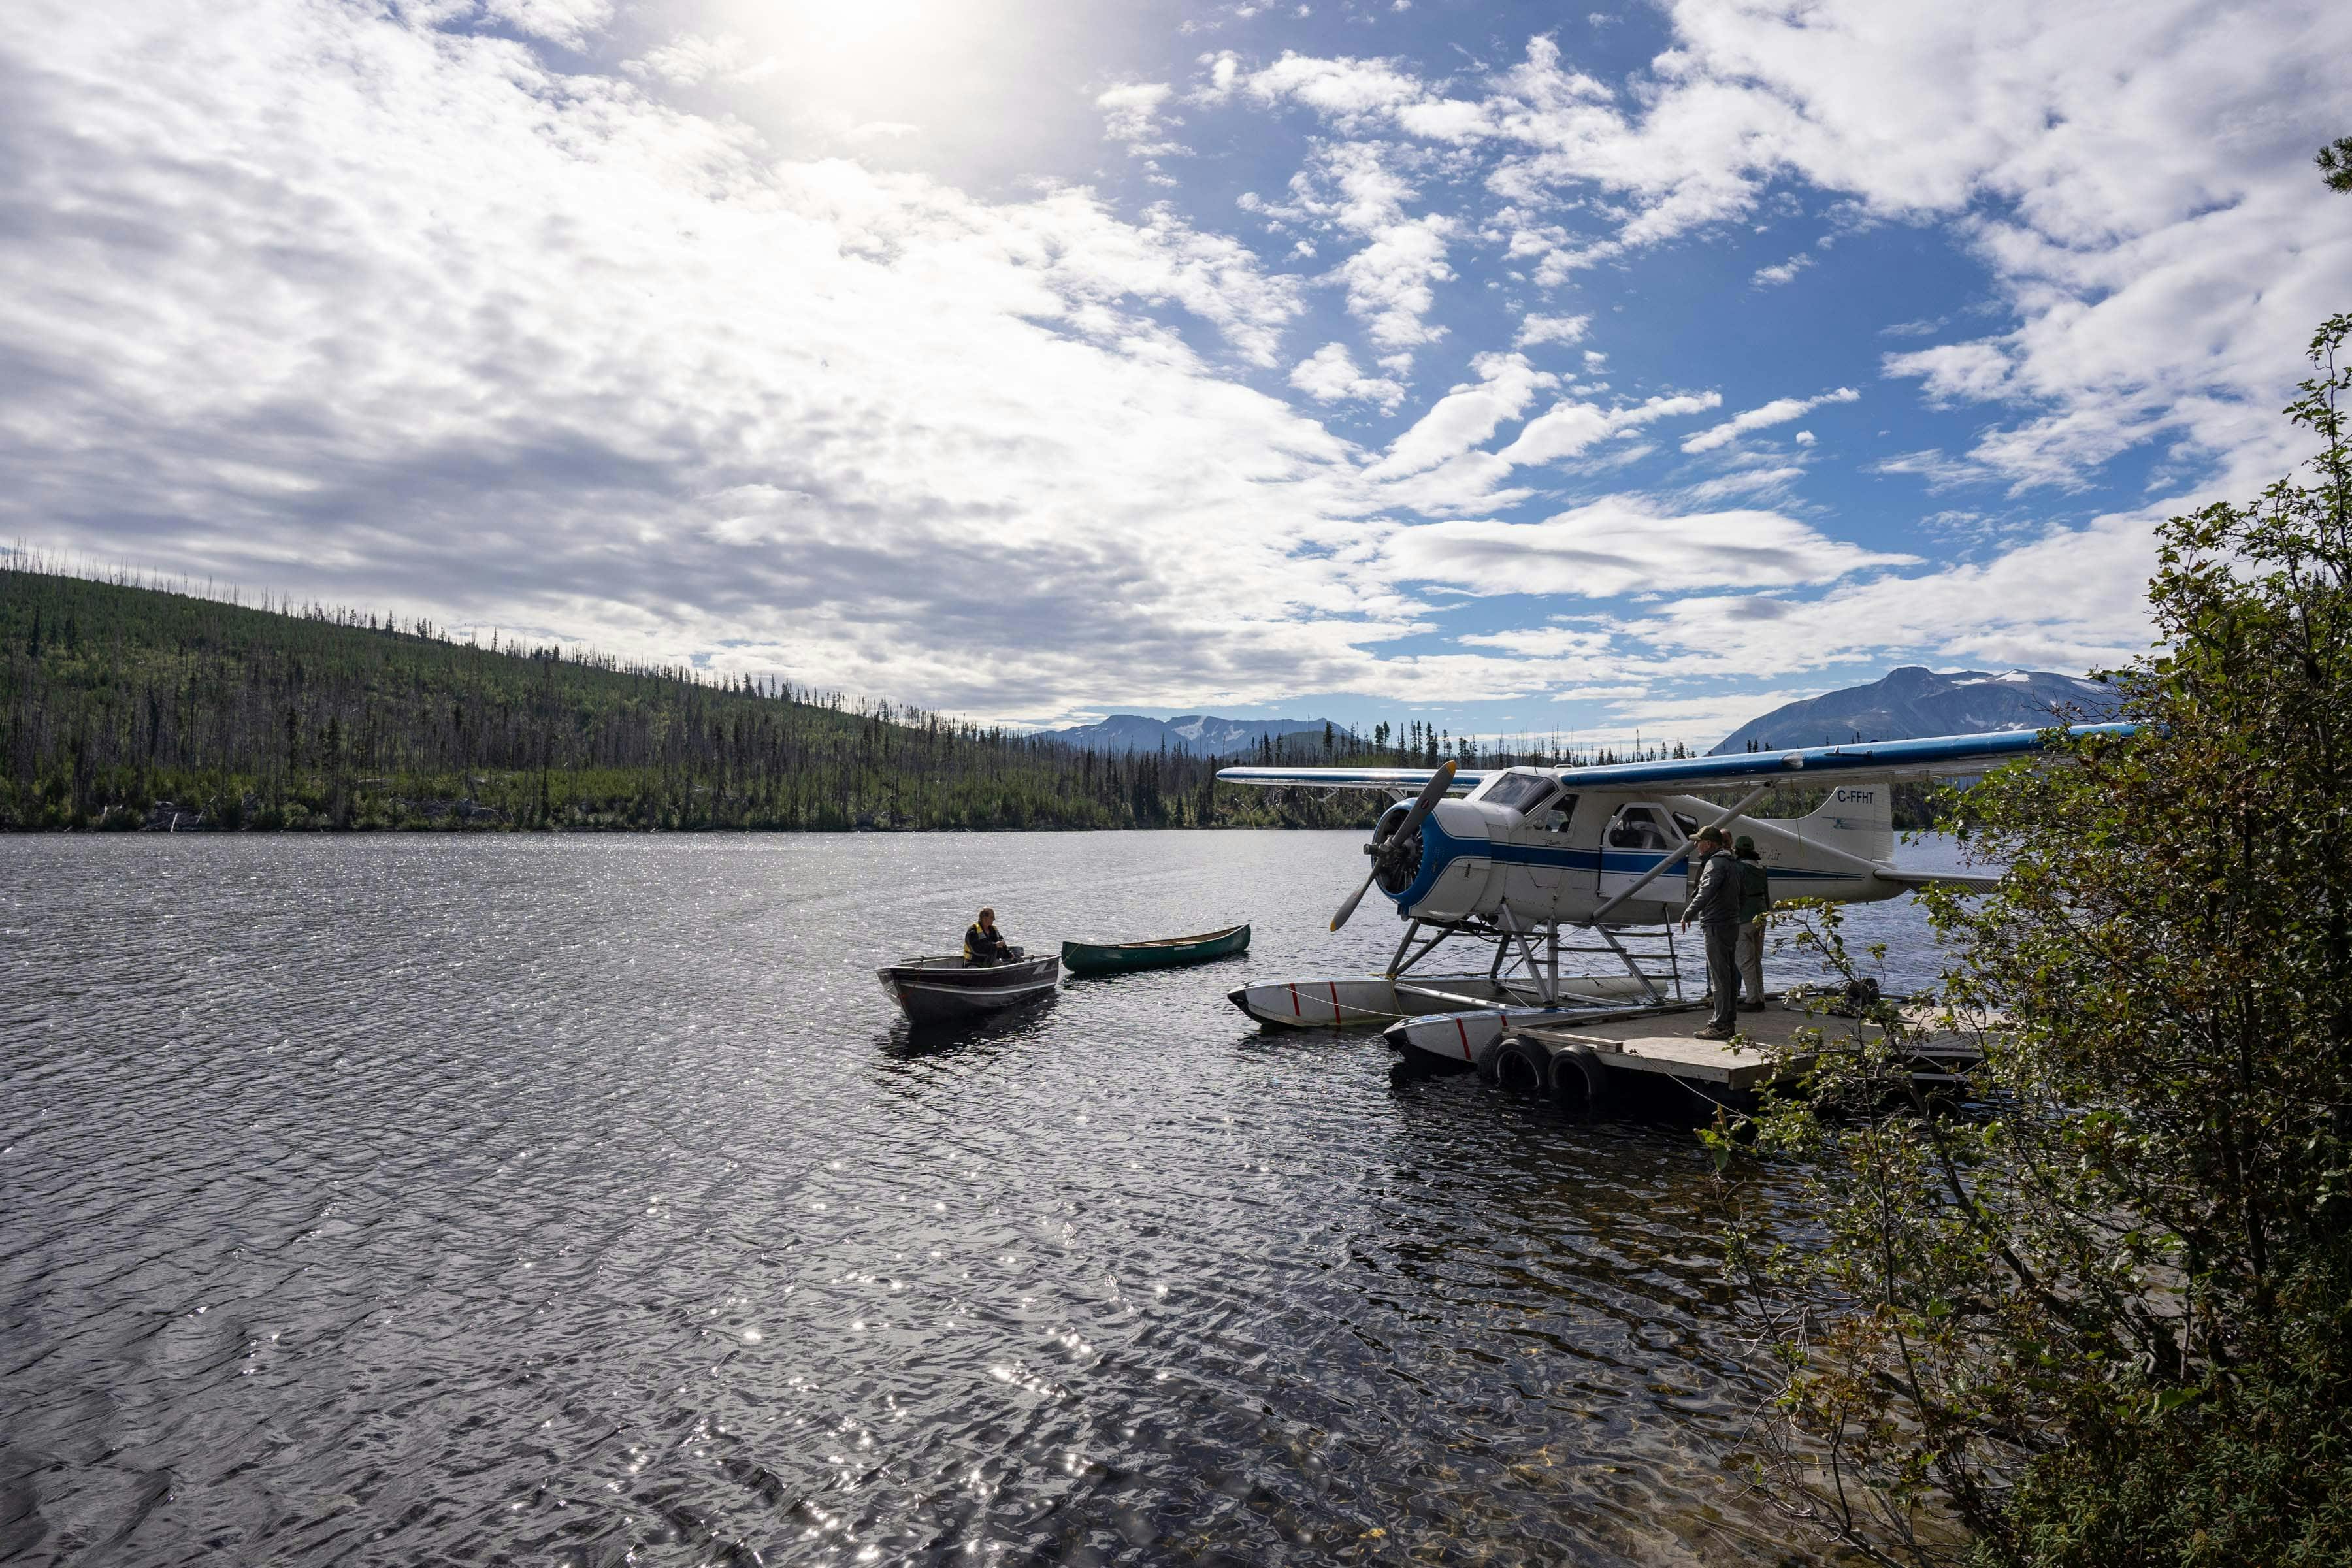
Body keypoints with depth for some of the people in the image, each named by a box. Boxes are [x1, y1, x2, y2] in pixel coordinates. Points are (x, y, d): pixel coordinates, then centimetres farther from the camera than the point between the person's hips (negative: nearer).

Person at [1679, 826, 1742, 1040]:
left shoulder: (1715, 863, -14)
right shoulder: (1731, 862, 17)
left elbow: (1706, 893, -27)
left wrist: (1688, 915, -25)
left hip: (1717, 925, -10)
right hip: (1731, 924, 10)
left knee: (1719, 977, -8)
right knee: (1730, 975, 13)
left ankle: (1720, 1025, -6)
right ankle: (1730, 1022, 19)